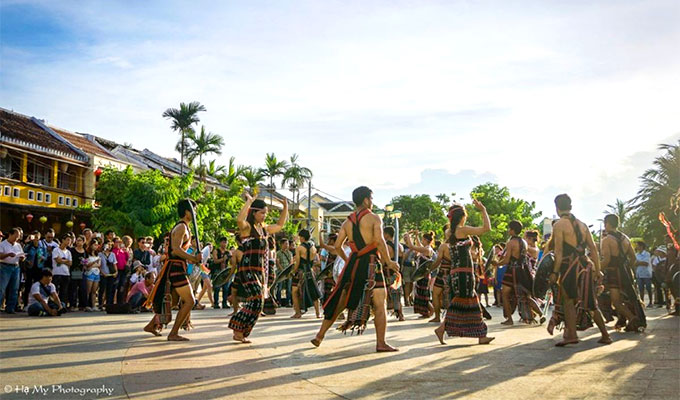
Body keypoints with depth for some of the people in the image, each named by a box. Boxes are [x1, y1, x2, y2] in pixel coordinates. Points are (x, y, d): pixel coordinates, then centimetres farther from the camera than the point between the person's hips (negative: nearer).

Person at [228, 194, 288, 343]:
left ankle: (239, 332, 13)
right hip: (248, 269, -8)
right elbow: (239, 219, -31)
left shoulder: (264, 229, 16)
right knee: (256, 300, -17)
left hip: (261, 270, 8)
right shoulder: (247, 227, -7)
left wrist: (285, 208, 24)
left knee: (256, 302, 5)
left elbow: (280, 225, 32)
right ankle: (238, 332, -7)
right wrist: (249, 201, -24)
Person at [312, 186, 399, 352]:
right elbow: (379, 240, -18)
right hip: (371, 263, -5)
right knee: (380, 304, -1)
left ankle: (320, 336, 18)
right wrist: (388, 262, -12)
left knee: (340, 301, 13)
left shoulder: (347, 222, 12)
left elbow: (337, 246, 7)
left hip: (353, 264, 6)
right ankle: (381, 343, -7)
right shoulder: (374, 218, -3)